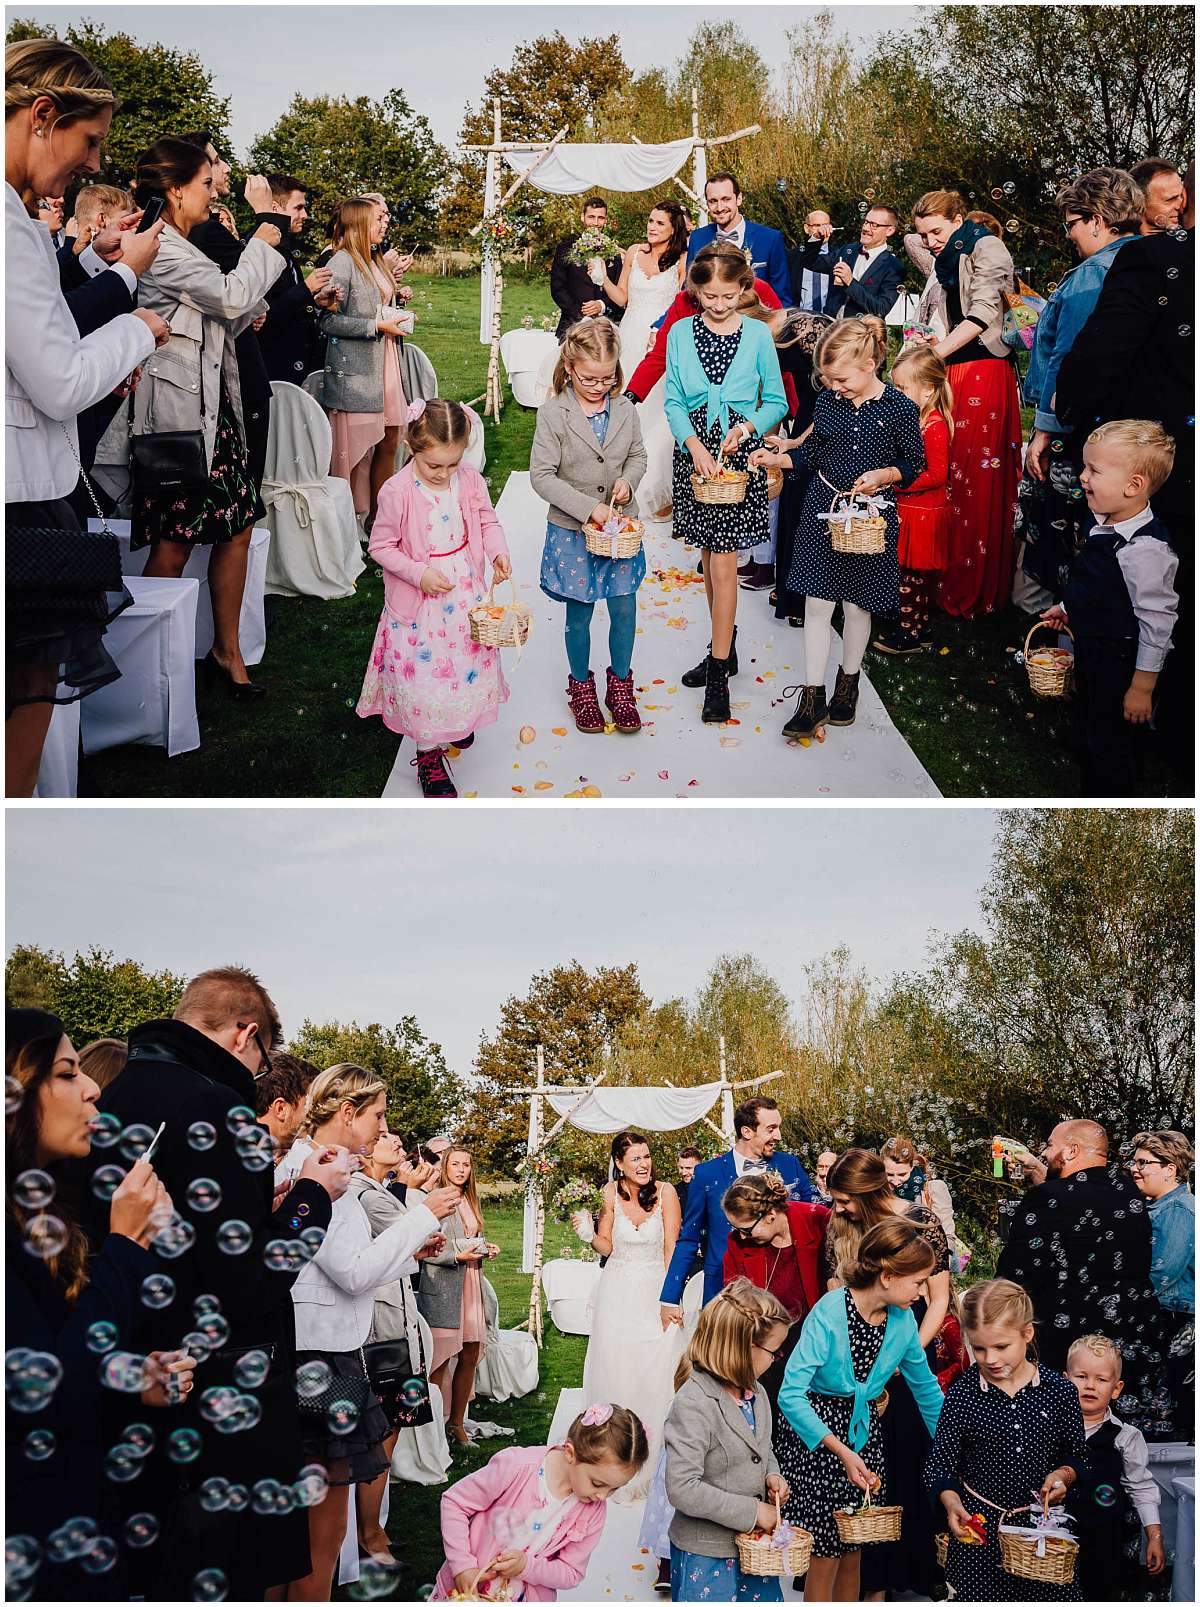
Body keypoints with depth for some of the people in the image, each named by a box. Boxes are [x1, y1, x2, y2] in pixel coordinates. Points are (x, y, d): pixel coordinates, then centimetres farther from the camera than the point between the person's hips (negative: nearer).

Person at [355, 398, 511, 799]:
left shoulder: (470, 480, -7)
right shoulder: (397, 492, -20)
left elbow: (487, 521, 9)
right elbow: (381, 546, -11)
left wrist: (498, 551, -11)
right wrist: (418, 573, -22)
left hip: (466, 595, 4)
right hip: (420, 603, -4)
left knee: (468, 661, 19)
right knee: (423, 674, 0)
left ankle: (459, 721, 47)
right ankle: (429, 754, 15)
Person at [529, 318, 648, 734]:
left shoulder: (625, 408, -2)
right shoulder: (553, 413, -13)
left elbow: (638, 455, 13)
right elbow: (542, 475, -14)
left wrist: (628, 480, -10)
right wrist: (588, 508, -20)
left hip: (620, 525, 3)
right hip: (572, 530, -3)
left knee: (625, 609, 6)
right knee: (579, 613, 9)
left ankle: (620, 684, 26)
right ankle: (581, 685, 28)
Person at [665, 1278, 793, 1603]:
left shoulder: (755, 1392, 2)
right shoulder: (694, 1403, -24)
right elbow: (683, 1489, -27)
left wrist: (772, 1475, -1)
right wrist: (752, 1511, -22)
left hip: (753, 1543, 8)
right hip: (705, 1554, -8)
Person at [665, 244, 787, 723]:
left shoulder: (758, 334, -2)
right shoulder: (681, 333, 2)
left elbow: (776, 401, 4)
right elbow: (674, 401, 1)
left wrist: (747, 427, -15)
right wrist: (694, 443, -15)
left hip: (739, 453, -3)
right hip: (694, 451, 3)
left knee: (723, 560, -6)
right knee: (709, 555, 13)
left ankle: (719, 673, -2)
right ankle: (724, 646, 30)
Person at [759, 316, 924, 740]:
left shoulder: (899, 409, -11)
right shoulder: (827, 401, 1)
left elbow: (914, 464, -2)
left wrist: (883, 475, -19)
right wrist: (777, 458, -3)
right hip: (822, 511, 3)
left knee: (857, 605, 10)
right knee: (817, 604, 0)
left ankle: (847, 685, 31)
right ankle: (812, 696, 7)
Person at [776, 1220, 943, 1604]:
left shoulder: (903, 1319, -4)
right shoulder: (829, 1313, -24)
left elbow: (926, 1388, 12)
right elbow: (791, 1395, -28)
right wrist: (842, 1452, -31)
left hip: (864, 1430, 6)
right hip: (813, 1431, -5)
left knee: (854, 1550, 9)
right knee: (826, 1550, -2)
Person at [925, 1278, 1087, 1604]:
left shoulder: (1060, 1390, -4)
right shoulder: (961, 1393, -7)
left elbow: (1077, 1456, 8)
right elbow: (940, 1463, -5)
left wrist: (1062, 1475, -13)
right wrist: (951, 1502, -23)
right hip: (980, 1528, -1)